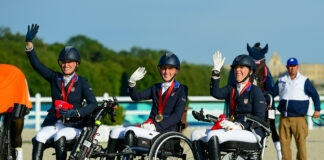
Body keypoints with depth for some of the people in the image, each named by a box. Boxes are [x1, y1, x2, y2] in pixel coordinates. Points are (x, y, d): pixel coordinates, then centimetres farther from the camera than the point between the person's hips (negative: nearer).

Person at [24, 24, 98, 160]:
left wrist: (75, 112, -23)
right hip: (53, 123, 3)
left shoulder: (82, 82, 2)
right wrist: (29, 42, -7)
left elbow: (93, 104, -7)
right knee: (40, 137, -27)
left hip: (73, 125, -3)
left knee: (59, 136, -34)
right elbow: (36, 64, 4)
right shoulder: (55, 78, 11)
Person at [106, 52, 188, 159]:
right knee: (115, 133, -9)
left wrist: (155, 126, -17)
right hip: (150, 125, 6)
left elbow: (177, 117, -8)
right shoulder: (156, 88, 22)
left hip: (165, 132, -6)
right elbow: (136, 97, 12)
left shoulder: (181, 90, 2)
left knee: (130, 131, -29)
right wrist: (132, 83, -7)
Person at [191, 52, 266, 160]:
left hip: (251, 133, -8)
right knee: (196, 135, -5)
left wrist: (239, 126, -21)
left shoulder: (255, 91, -1)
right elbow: (216, 93, -2)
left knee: (212, 135, -30)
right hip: (235, 130, 8)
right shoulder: (231, 89, 19)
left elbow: (259, 117, -10)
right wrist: (216, 71, -9)